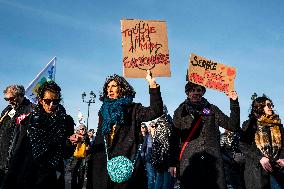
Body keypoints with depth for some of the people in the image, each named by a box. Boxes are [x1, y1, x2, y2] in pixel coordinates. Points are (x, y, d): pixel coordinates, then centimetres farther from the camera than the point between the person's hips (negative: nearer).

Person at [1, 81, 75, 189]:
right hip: (27, 175, 1)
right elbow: (18, 153, 0)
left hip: (52, 179, -1)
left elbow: (67, 153, 0)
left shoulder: (66, 121, -4)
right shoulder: (29, 120, -1)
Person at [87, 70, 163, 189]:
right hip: (103, 163, 5)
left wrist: (153, 86, -23)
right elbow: (99, 138, 19)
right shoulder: (104, 111, 16)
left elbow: (155, 111, -15)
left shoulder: (133, 109, 2)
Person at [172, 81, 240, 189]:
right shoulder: (180, 111, 11)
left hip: (213, 161, 1)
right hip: (188, 161, -1)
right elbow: (174, 138, 9)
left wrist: (234, 103, -3)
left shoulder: (212, 109, 14)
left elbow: (232, 126, 6)